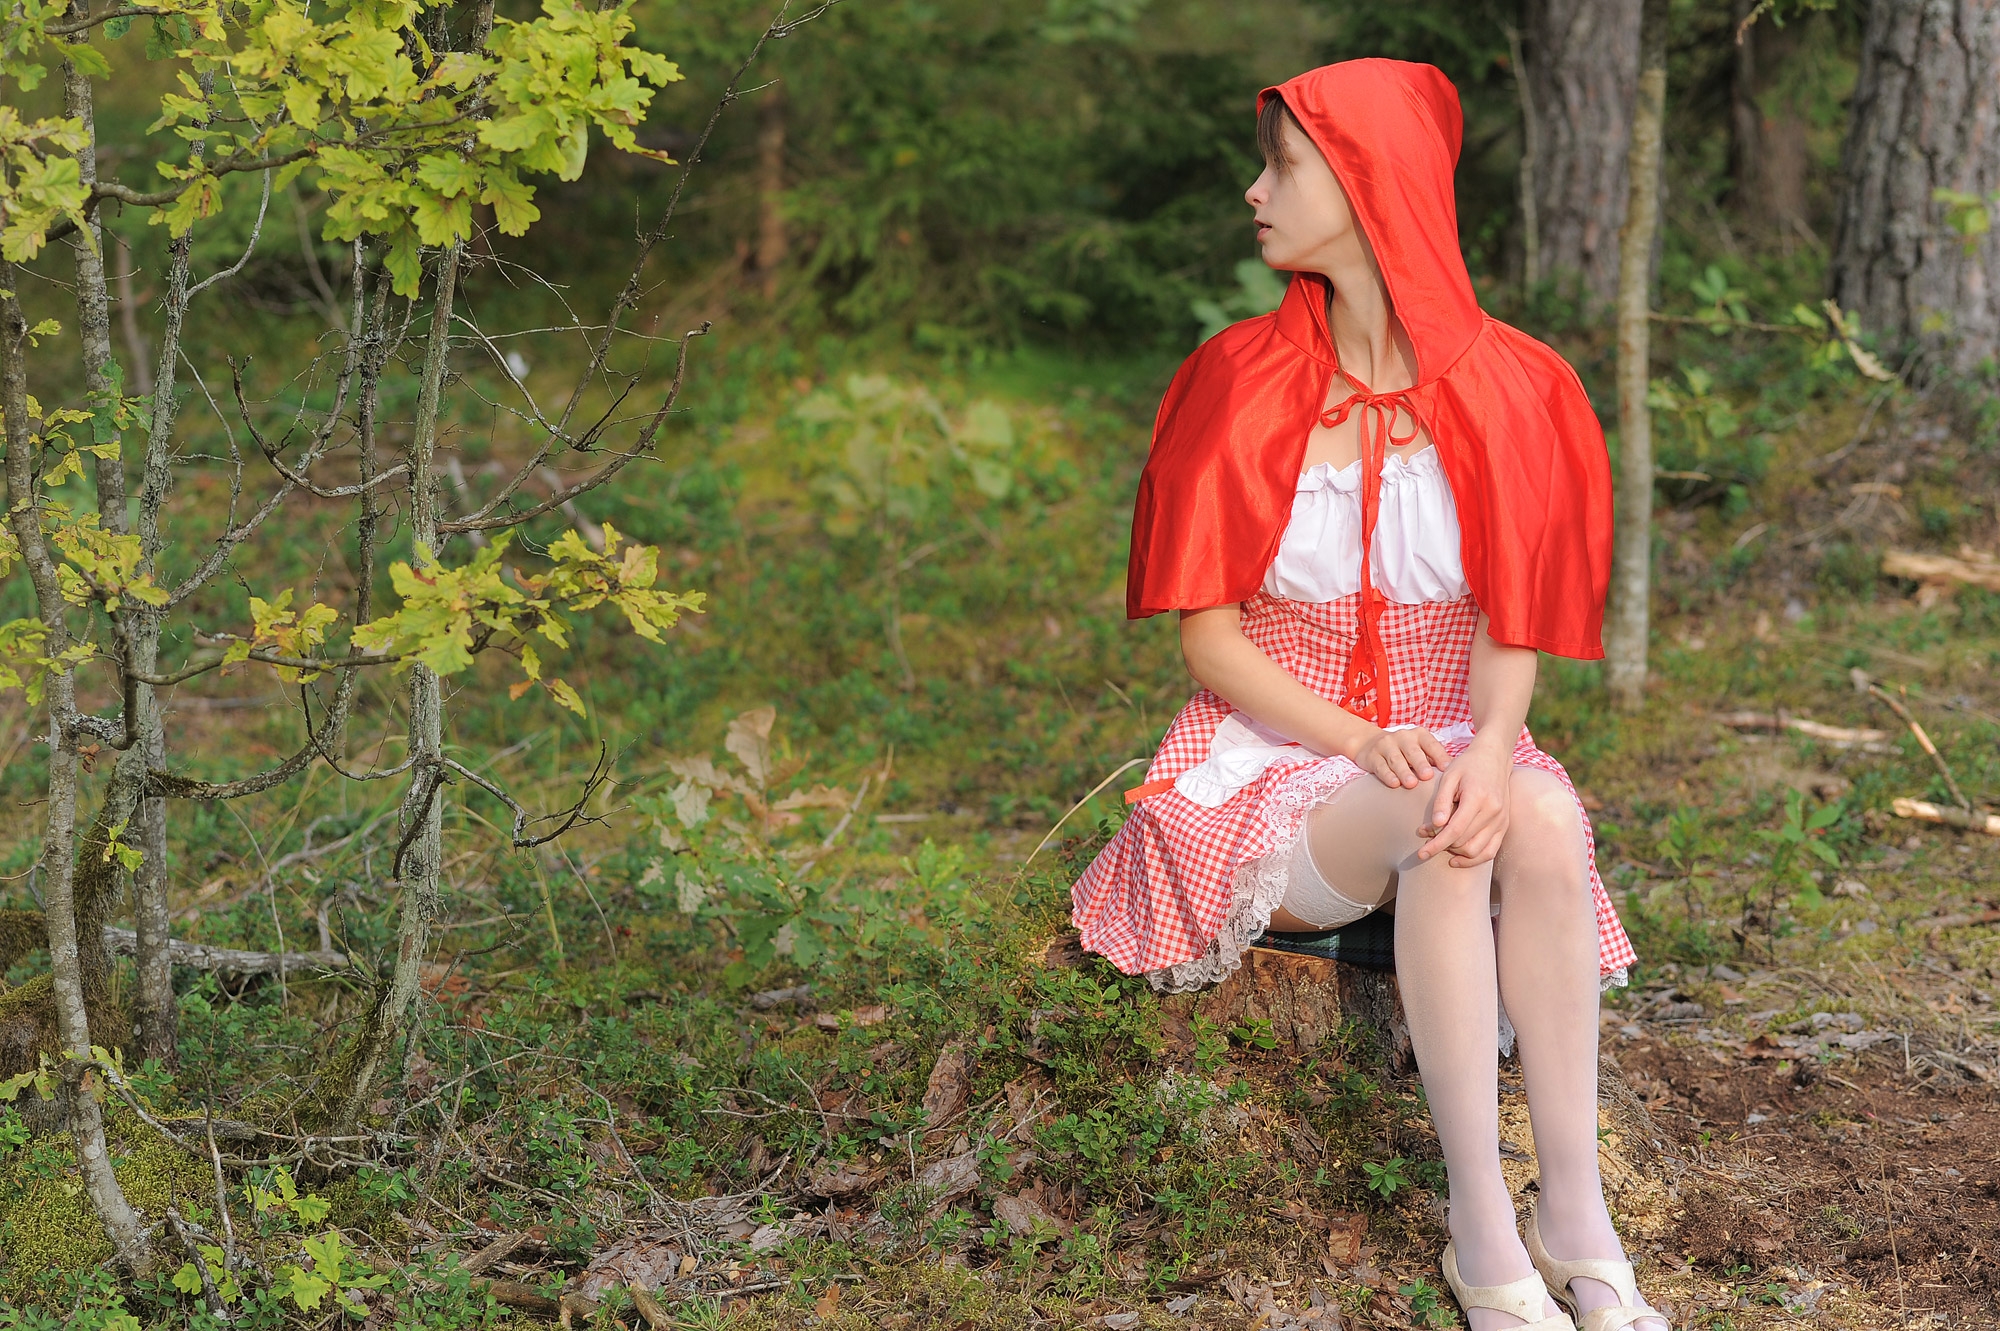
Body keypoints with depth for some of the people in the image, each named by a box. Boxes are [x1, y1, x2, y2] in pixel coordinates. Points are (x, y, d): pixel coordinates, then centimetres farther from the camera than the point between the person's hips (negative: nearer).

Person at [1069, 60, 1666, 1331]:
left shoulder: (1507, 391, -3)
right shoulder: (1241, 383, -5)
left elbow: (1512, 630, -6)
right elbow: (1208, 635, -6)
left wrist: (1491, 746, -29)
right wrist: (1363, 744, -22)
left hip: (1449, 743, 2)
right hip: (1275, 757, -1)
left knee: (1544, 822, -34)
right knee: (1438, 832, -35)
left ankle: (1577, 1211, -30)